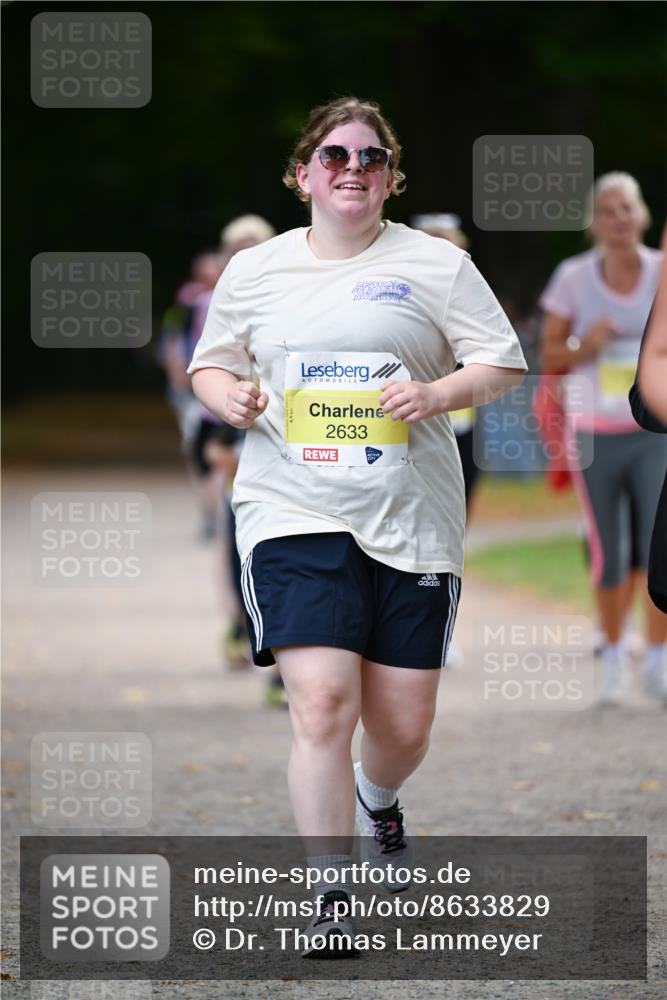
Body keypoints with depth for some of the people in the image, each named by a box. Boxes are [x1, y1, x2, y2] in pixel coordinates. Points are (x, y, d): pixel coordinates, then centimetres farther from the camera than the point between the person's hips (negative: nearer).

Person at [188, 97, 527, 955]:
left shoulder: (435, 265, 5)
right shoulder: (254, 271, 10)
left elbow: (504, 363, 5)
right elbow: (210, 365, 20)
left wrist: (439, 392, -14)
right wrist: (229, 396, -3)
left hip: (411, 522, 1)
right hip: (294, 514, -1)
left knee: (404, 726, 5)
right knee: (322, 702, -18)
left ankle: (377, 804, 43)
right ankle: (329, 896, -9)